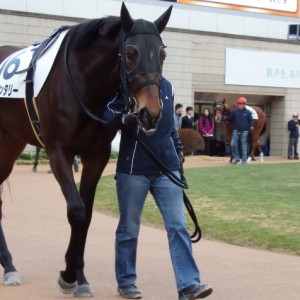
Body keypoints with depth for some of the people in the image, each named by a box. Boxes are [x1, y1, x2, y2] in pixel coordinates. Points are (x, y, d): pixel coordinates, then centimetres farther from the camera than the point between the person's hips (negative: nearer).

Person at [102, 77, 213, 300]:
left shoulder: (167, 87, 13)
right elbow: (107, 112, -16)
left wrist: (178, 148, 15)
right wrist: (125, 119, -35)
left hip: (167, 169, 5)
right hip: (133, 170, -4)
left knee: (178, 226, -3)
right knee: (129, 228, 7)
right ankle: (126, 282, 22)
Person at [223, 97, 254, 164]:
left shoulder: (248, 112, -1)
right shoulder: (234, 111, 3)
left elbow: (250, 121, -1)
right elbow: (229, 118, 5)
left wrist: (251, 127, -17)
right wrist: (224, 118, -15)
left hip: (244, 132, -2)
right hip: (236, 131, 2)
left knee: (244, 146, 3)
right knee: (233, 144, -5)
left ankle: (244, 160, 11)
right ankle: (236, 157, 13)